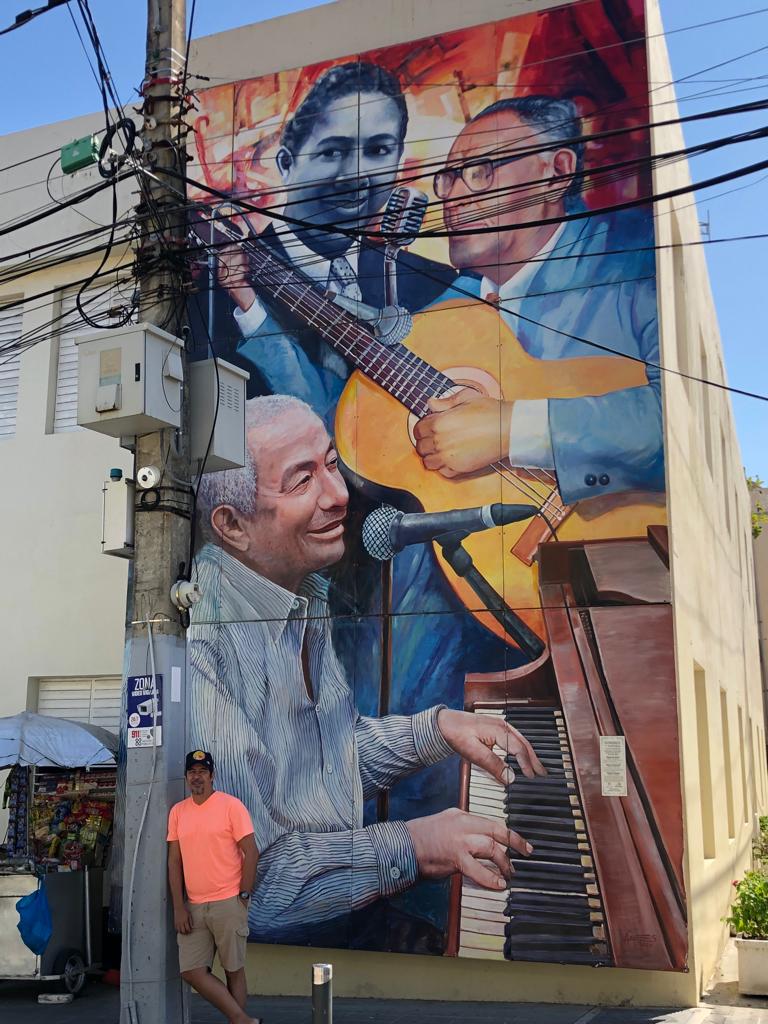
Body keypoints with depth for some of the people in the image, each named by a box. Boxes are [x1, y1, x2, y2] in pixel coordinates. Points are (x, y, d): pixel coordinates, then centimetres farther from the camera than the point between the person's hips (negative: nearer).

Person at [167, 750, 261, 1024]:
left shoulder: (231, 805, -6)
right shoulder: (177, 812, 8)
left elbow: (251, 852, -6)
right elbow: (174, 860, 8)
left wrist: (243, 896, -9)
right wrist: (179, 907, 2)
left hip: (228, 903, -5)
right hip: (193, 907, 5)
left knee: (234, 970, 3)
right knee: (192, 971, 0)